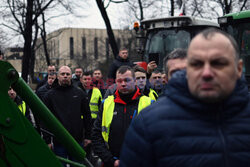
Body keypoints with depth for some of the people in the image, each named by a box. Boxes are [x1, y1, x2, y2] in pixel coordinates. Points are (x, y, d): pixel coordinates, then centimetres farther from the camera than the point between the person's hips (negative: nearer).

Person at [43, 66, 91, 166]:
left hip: (78, 140, 2)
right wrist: (47, 140, -5)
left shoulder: (79, 93, 7)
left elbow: (87, 115, 10)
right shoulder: (50, 95, 1)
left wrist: (87, 136, 6)